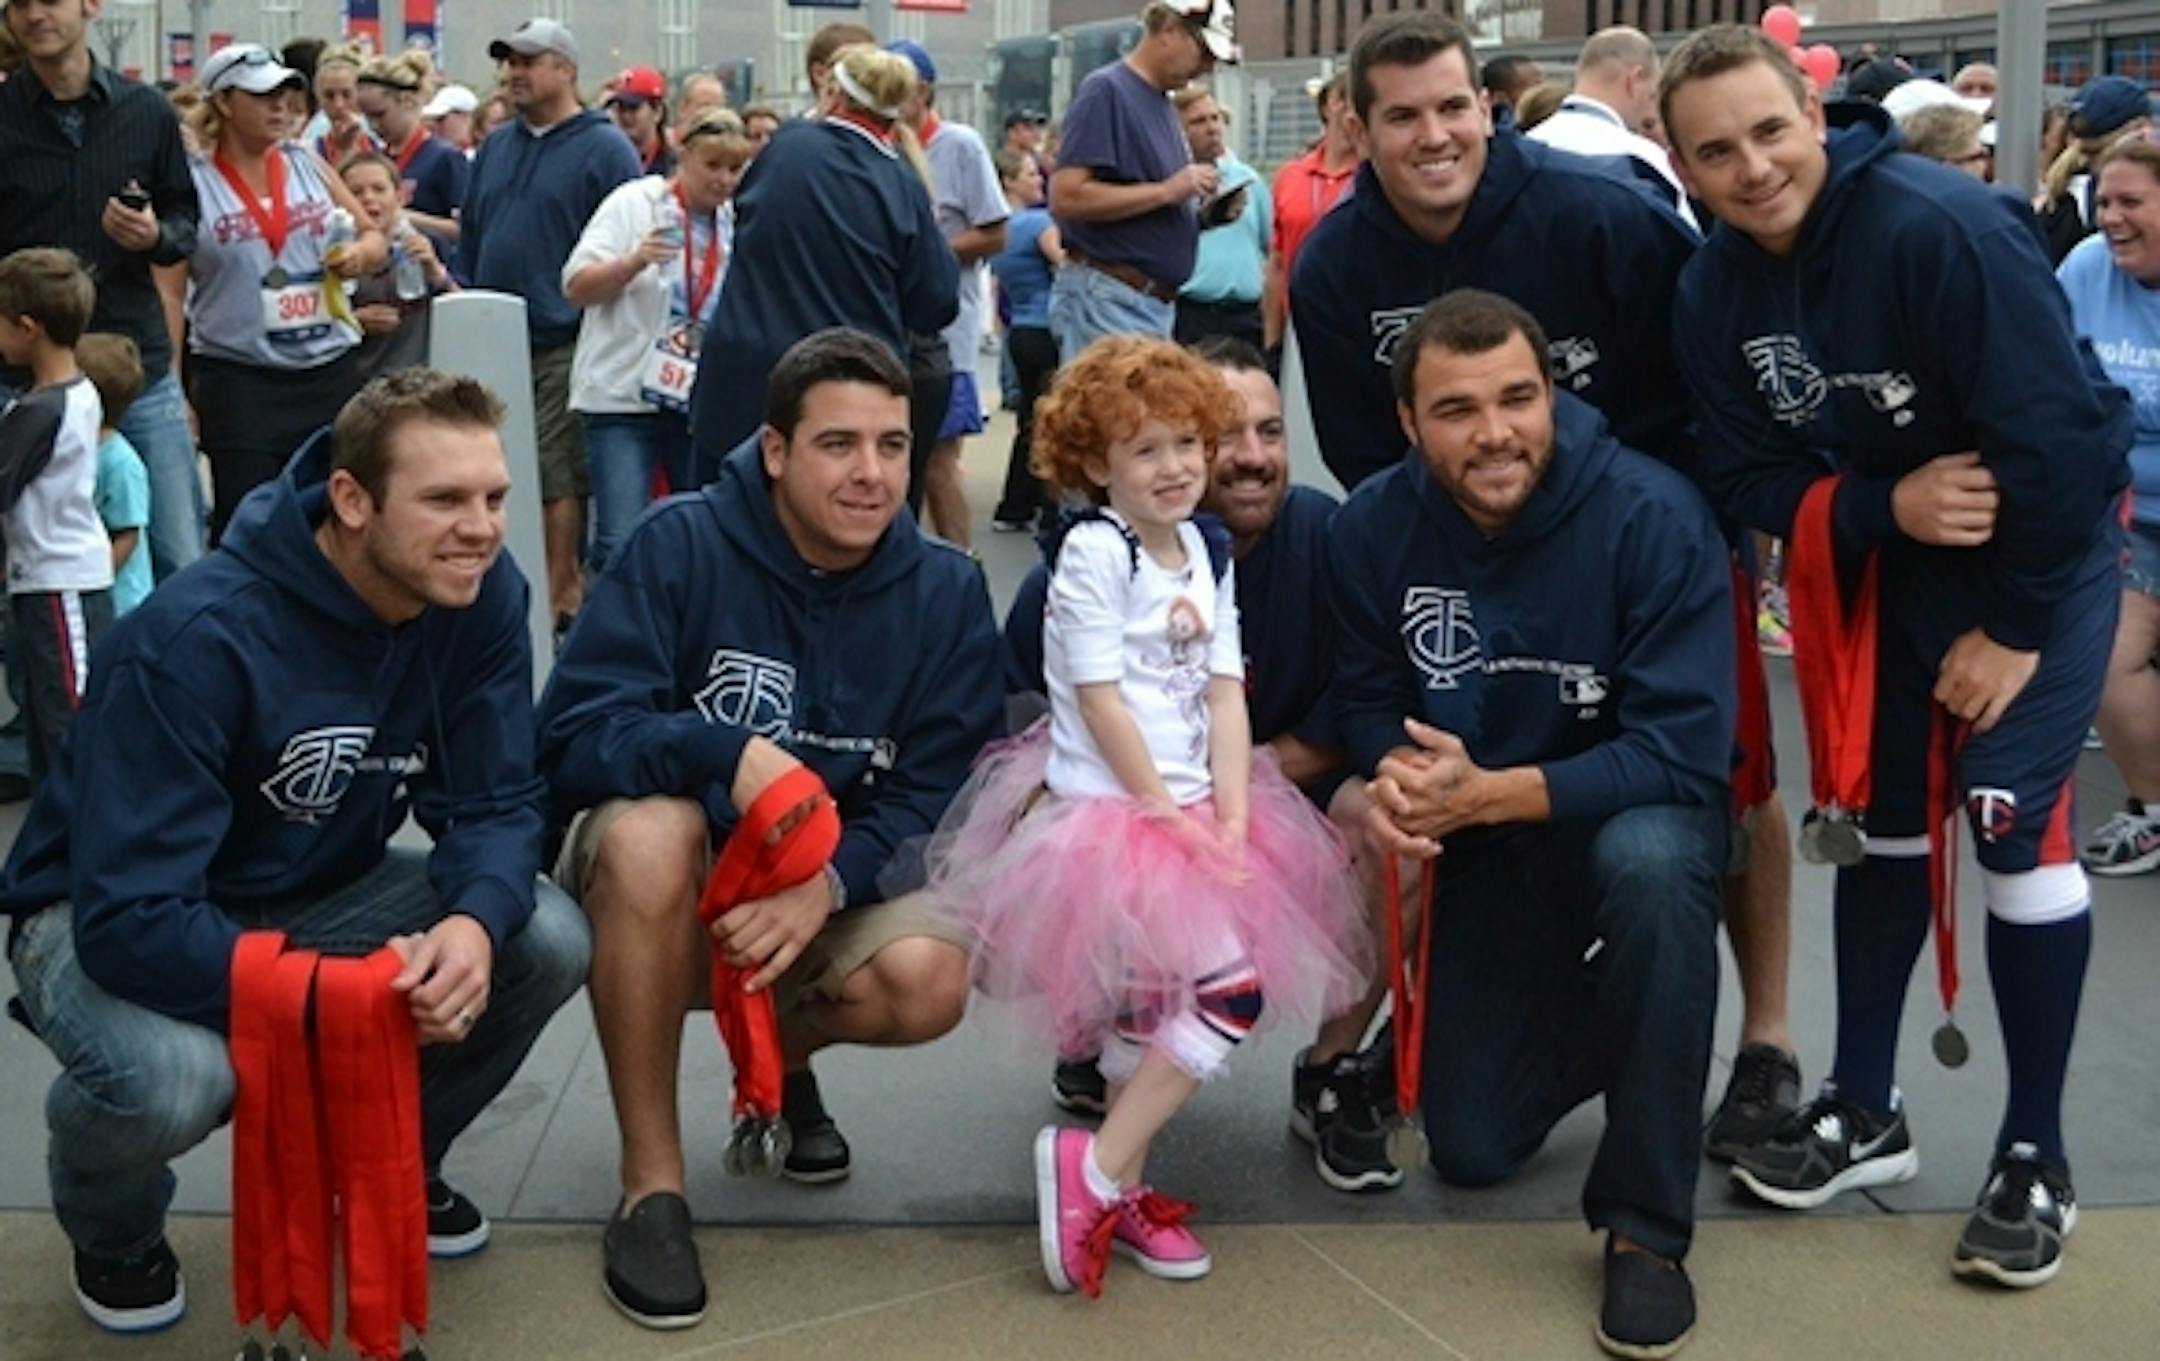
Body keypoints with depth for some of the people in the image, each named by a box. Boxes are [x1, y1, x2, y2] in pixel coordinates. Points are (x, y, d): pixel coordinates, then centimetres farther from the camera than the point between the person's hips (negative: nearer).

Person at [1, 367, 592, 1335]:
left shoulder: (480, 599, -15)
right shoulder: (196, 640, -32)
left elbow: (491, 805, -13)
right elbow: (130, 920, -34)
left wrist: (474, 924, -36)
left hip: (314, 892, 5)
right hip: (106, 920, -5)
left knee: (548, 942, -18)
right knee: (168, 1078, -37)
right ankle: (114, 1234, 3)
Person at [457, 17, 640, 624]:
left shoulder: (605, 150, -5)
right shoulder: (495, 147, 15)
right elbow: (470, 238, 20)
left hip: (565, 344, -7)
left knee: (557, 472, -4)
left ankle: (557, 592, 4)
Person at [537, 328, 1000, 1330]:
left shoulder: (946, 592, -5)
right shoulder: (680, 544, -14)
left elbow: (931, 796, -12)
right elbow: (571, 737, -20)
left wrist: (826, 884, -31)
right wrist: (730, 751, -37)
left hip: (836, 884, 2)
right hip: (669, 883, -2)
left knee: (928, 984, -28)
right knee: (652, 828, -37)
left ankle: (782, 1057, 12)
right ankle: (650, 1185, -22)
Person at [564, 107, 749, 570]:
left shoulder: (736, 224, 12)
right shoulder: (634, 203, -2)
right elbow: (576, 287, -9)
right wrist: (635, 261, -23)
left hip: (703, 403, 5)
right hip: (623, 397, -4)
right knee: (621, 540, -11)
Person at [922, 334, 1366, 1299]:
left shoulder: (1208, 554, 10)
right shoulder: (1092, 552, -12)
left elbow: (1226, 696, 5)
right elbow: (1100, 701, -15)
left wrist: (1231, 821, -6)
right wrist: (1166, 816, -14)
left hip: (1191, 804, 8)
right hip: (1107, 808, -8)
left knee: (1151, 1001, 10)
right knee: (1228, 988, -15)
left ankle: (1118, 1189, 22)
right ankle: (1098, 1169, -6)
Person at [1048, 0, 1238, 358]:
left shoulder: (1164, 104, 17)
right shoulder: (1106, 90, -9)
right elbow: (1065, 197, -20)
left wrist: (1206, 214, 7)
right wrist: (1166, 191, -19)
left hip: (1159, 302, 9)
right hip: (1106, 300, -9)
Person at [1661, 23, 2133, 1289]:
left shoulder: (1943, 226, -30)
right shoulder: (1714, 292, -10)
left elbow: (2057, 434, -28)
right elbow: (1752, 478, -6)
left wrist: (2014, 626, -20)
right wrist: (1888, 507, -25)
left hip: (2047, 538, -6)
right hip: (1883, 542, 6)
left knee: (2012, 816, -12)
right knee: (1882, 812, 9)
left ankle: (2037, 1155, 3)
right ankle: (1867, 1108, 23)